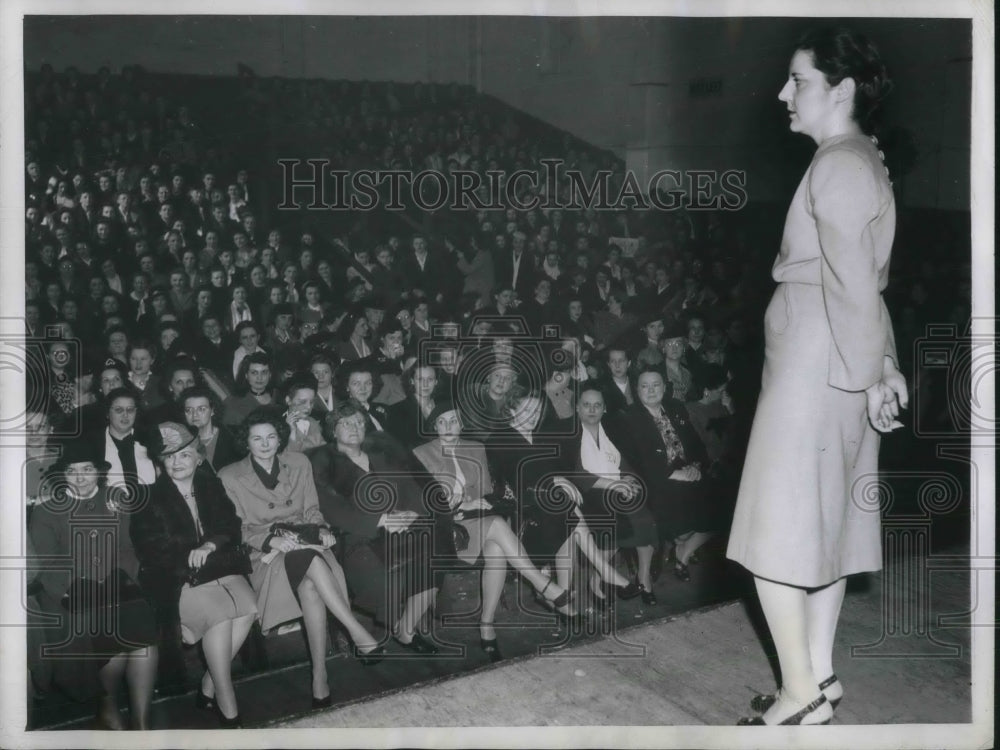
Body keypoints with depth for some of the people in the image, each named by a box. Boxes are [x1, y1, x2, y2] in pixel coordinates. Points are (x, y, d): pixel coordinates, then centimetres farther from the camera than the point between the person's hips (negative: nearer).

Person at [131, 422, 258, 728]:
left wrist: (210, 545, -13)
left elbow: (231, 527, 8)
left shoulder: (211, 486, 15)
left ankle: (209, 685, -9)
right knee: (219, 613, -31)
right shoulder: (151, 497, 3)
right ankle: (227, 708, -22)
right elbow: (150, 548, -5)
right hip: (176, 577, -4)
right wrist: (190, 559, -16)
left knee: (249, 607, -26)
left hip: (220, 567, 4)